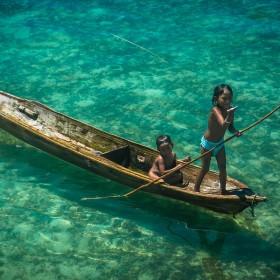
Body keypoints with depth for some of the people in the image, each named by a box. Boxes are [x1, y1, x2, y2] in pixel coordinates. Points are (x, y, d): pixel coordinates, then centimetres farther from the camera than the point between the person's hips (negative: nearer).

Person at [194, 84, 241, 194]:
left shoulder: (229, 109, -12)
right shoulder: (215, 110, -33)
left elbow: (230, 126, -1)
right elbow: (223, 125, -50)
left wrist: (235, 131, -23)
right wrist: (229, 116, -70)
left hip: (220, 143, 6)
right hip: (208, 143, -6)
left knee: (222, 168, 11)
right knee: (205, 168, 9)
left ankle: (223, 190, 28)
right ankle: (196, 189, 29)